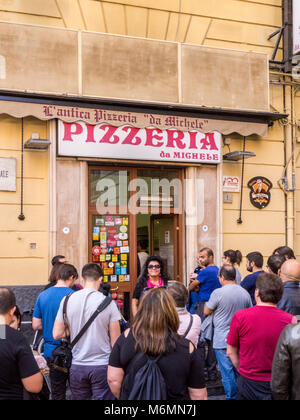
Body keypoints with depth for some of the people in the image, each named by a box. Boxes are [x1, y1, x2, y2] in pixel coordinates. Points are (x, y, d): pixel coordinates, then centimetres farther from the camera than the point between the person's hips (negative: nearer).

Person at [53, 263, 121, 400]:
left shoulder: (67, 300, -4)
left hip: (77, 365, 3)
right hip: (102, 365, -3)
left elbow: (57, 334, -1)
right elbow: (115, 341, -7)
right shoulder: (108, 303, -10)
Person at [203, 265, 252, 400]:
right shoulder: (245, 293, 0)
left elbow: (206, 311, -3)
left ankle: (231, 396, 8)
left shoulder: (218, 293, -15)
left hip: (222, 340, -5)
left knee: (227, 371, 3)